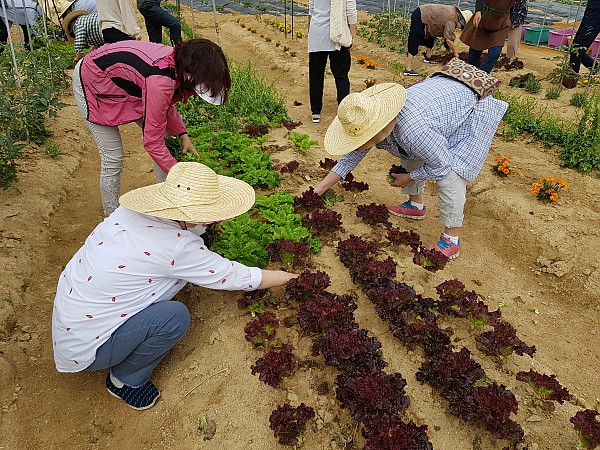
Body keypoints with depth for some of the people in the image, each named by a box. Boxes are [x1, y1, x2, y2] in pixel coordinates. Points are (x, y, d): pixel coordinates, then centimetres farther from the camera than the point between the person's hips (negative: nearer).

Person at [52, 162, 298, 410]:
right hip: (81, 349, -7)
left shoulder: (130, 212, -8)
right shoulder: (178, 248, -27)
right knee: (175, 316, -20)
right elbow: (237, 277, -16)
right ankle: (126, 379, 7)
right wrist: (291, 277, -2)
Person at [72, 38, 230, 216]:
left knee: (163, 136, 3)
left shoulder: (179, 62, -16)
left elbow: (165, 105, 3)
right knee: (113, 159, -9)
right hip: (90, 82, -8)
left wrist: (183, 135, -8)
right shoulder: (160, 81, -41)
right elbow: (152, 142, -34)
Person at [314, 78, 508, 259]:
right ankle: (416, 206, 35)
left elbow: (441, 165, -27)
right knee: (411, 154, 13)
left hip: (471, 111, -8)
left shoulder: (414, 131, -44)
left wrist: (408, 178, -11)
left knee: (450, 177, -18)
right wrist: (320, 188, -5)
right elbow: (353, 156, -5)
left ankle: (451, 241, -5)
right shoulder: (371, 116, -19)